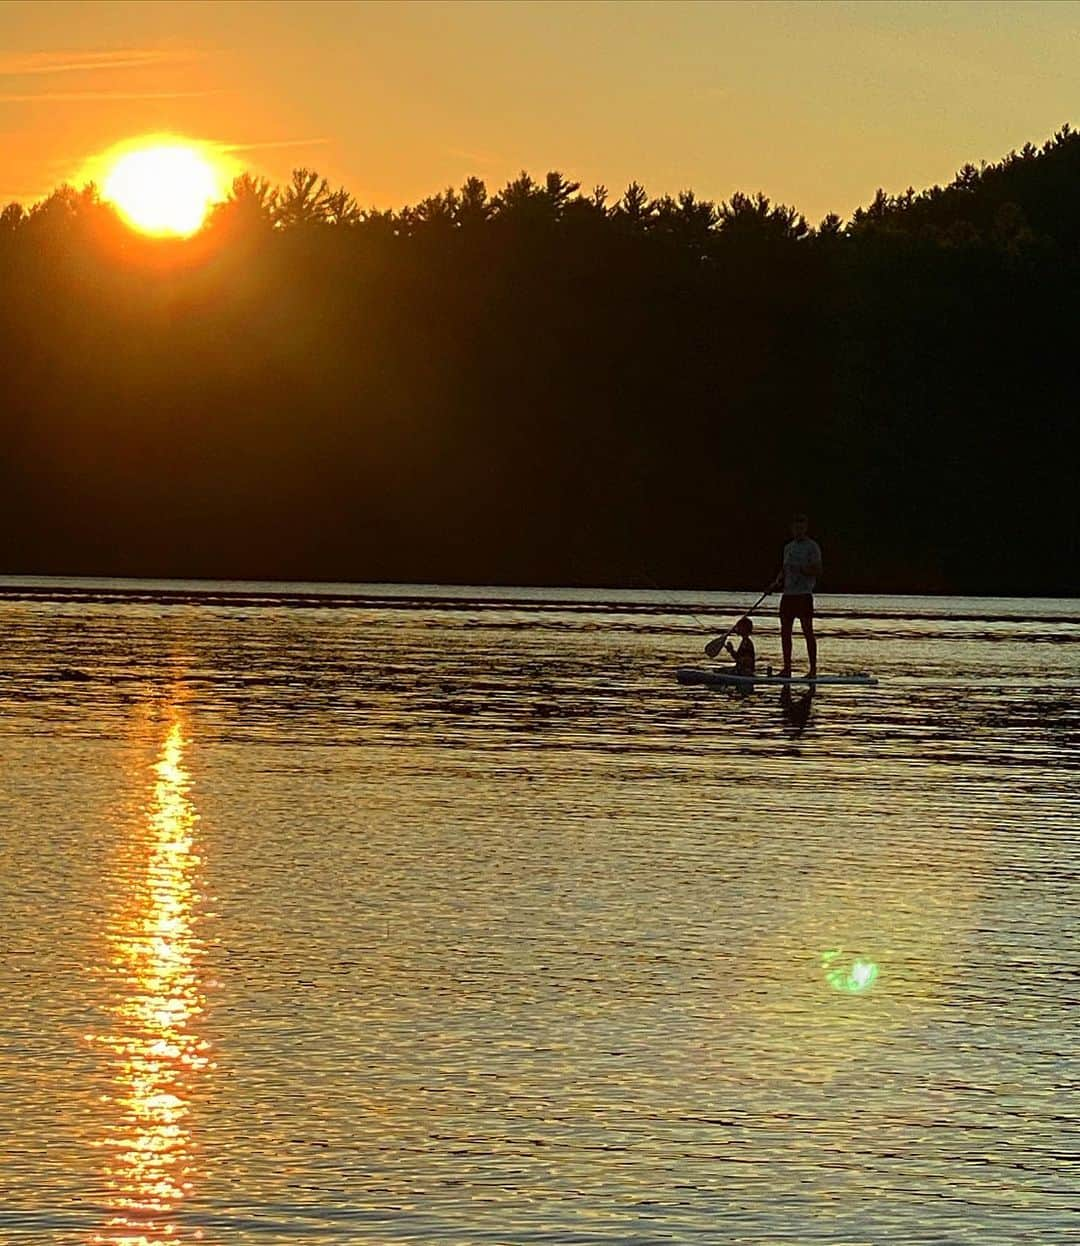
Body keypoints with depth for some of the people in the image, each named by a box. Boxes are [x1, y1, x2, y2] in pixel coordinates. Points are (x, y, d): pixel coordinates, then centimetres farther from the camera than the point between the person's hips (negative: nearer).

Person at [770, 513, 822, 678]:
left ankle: (813, 668, -4)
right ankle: (787, 668, 10)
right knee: (785, 632, 5)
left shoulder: (812, 547, -3)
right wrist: (778, 581, 6)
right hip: (788, 594, 7)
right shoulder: (788, 547, 18)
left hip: (804, 594, -7)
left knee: (808, 631, -7)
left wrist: (801, 570, -22)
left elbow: (818, 571, -8)